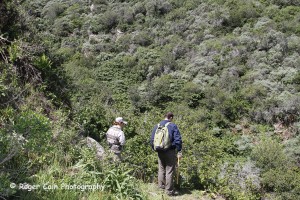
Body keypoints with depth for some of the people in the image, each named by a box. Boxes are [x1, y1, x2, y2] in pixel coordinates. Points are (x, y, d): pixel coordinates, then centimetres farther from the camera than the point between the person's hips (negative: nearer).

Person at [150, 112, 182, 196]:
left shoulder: (157, 126, 6)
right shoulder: (173, 126, -9)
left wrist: (154, 149, 20)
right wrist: (179, 151, -10)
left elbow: (152, 139, 10)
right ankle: (169, 190, 4)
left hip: (160, 152, 5)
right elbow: (178, 139, -14)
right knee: (169, 171, 1)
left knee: (161, 169, 20)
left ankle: (161, 185, 28)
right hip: (170, 151, -5)